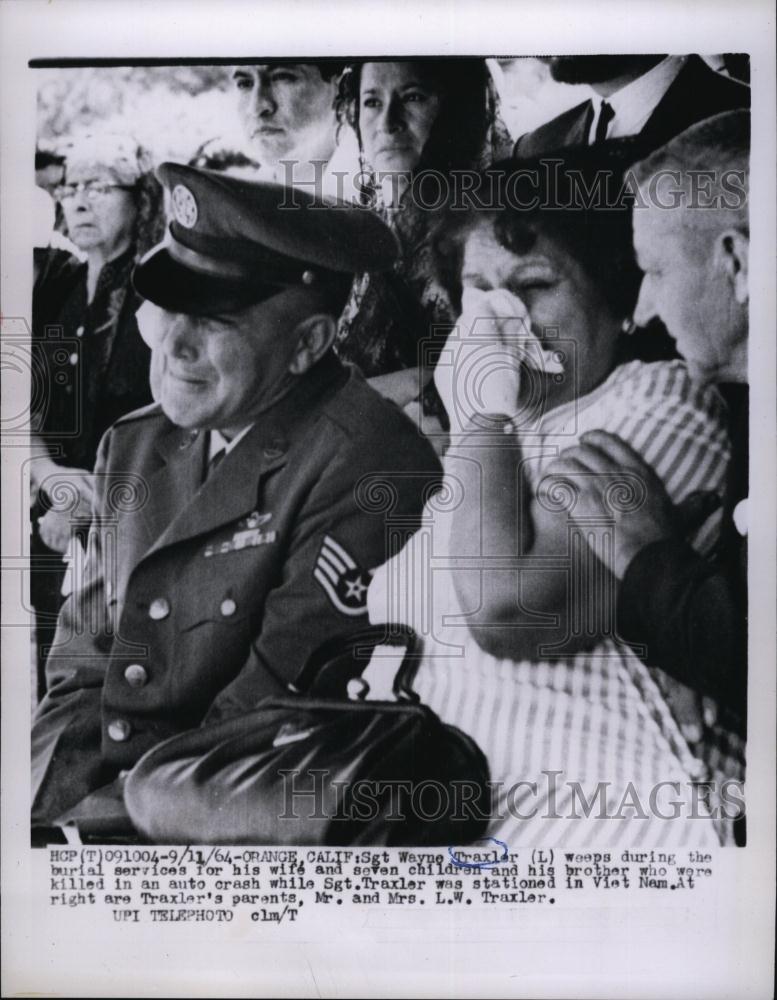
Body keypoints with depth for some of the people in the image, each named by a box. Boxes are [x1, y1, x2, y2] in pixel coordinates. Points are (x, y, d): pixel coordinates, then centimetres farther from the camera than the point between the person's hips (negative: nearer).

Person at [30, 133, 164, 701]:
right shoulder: (54, 288, 10)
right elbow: (29, 408, 9)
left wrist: (97, 505, -12)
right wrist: (51, 475, -8)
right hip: (57, 538, 5)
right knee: (57, 692, 12)